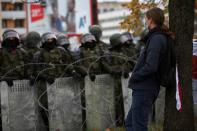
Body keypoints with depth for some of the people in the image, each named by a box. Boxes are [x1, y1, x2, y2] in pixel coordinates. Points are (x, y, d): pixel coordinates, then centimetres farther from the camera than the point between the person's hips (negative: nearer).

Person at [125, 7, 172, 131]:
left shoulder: (156, 39, -15)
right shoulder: (161, 38, 13)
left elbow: (150, 66, -23)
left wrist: (134, 77, -8)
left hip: (145, 89, -9)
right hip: (143, 88, 9)